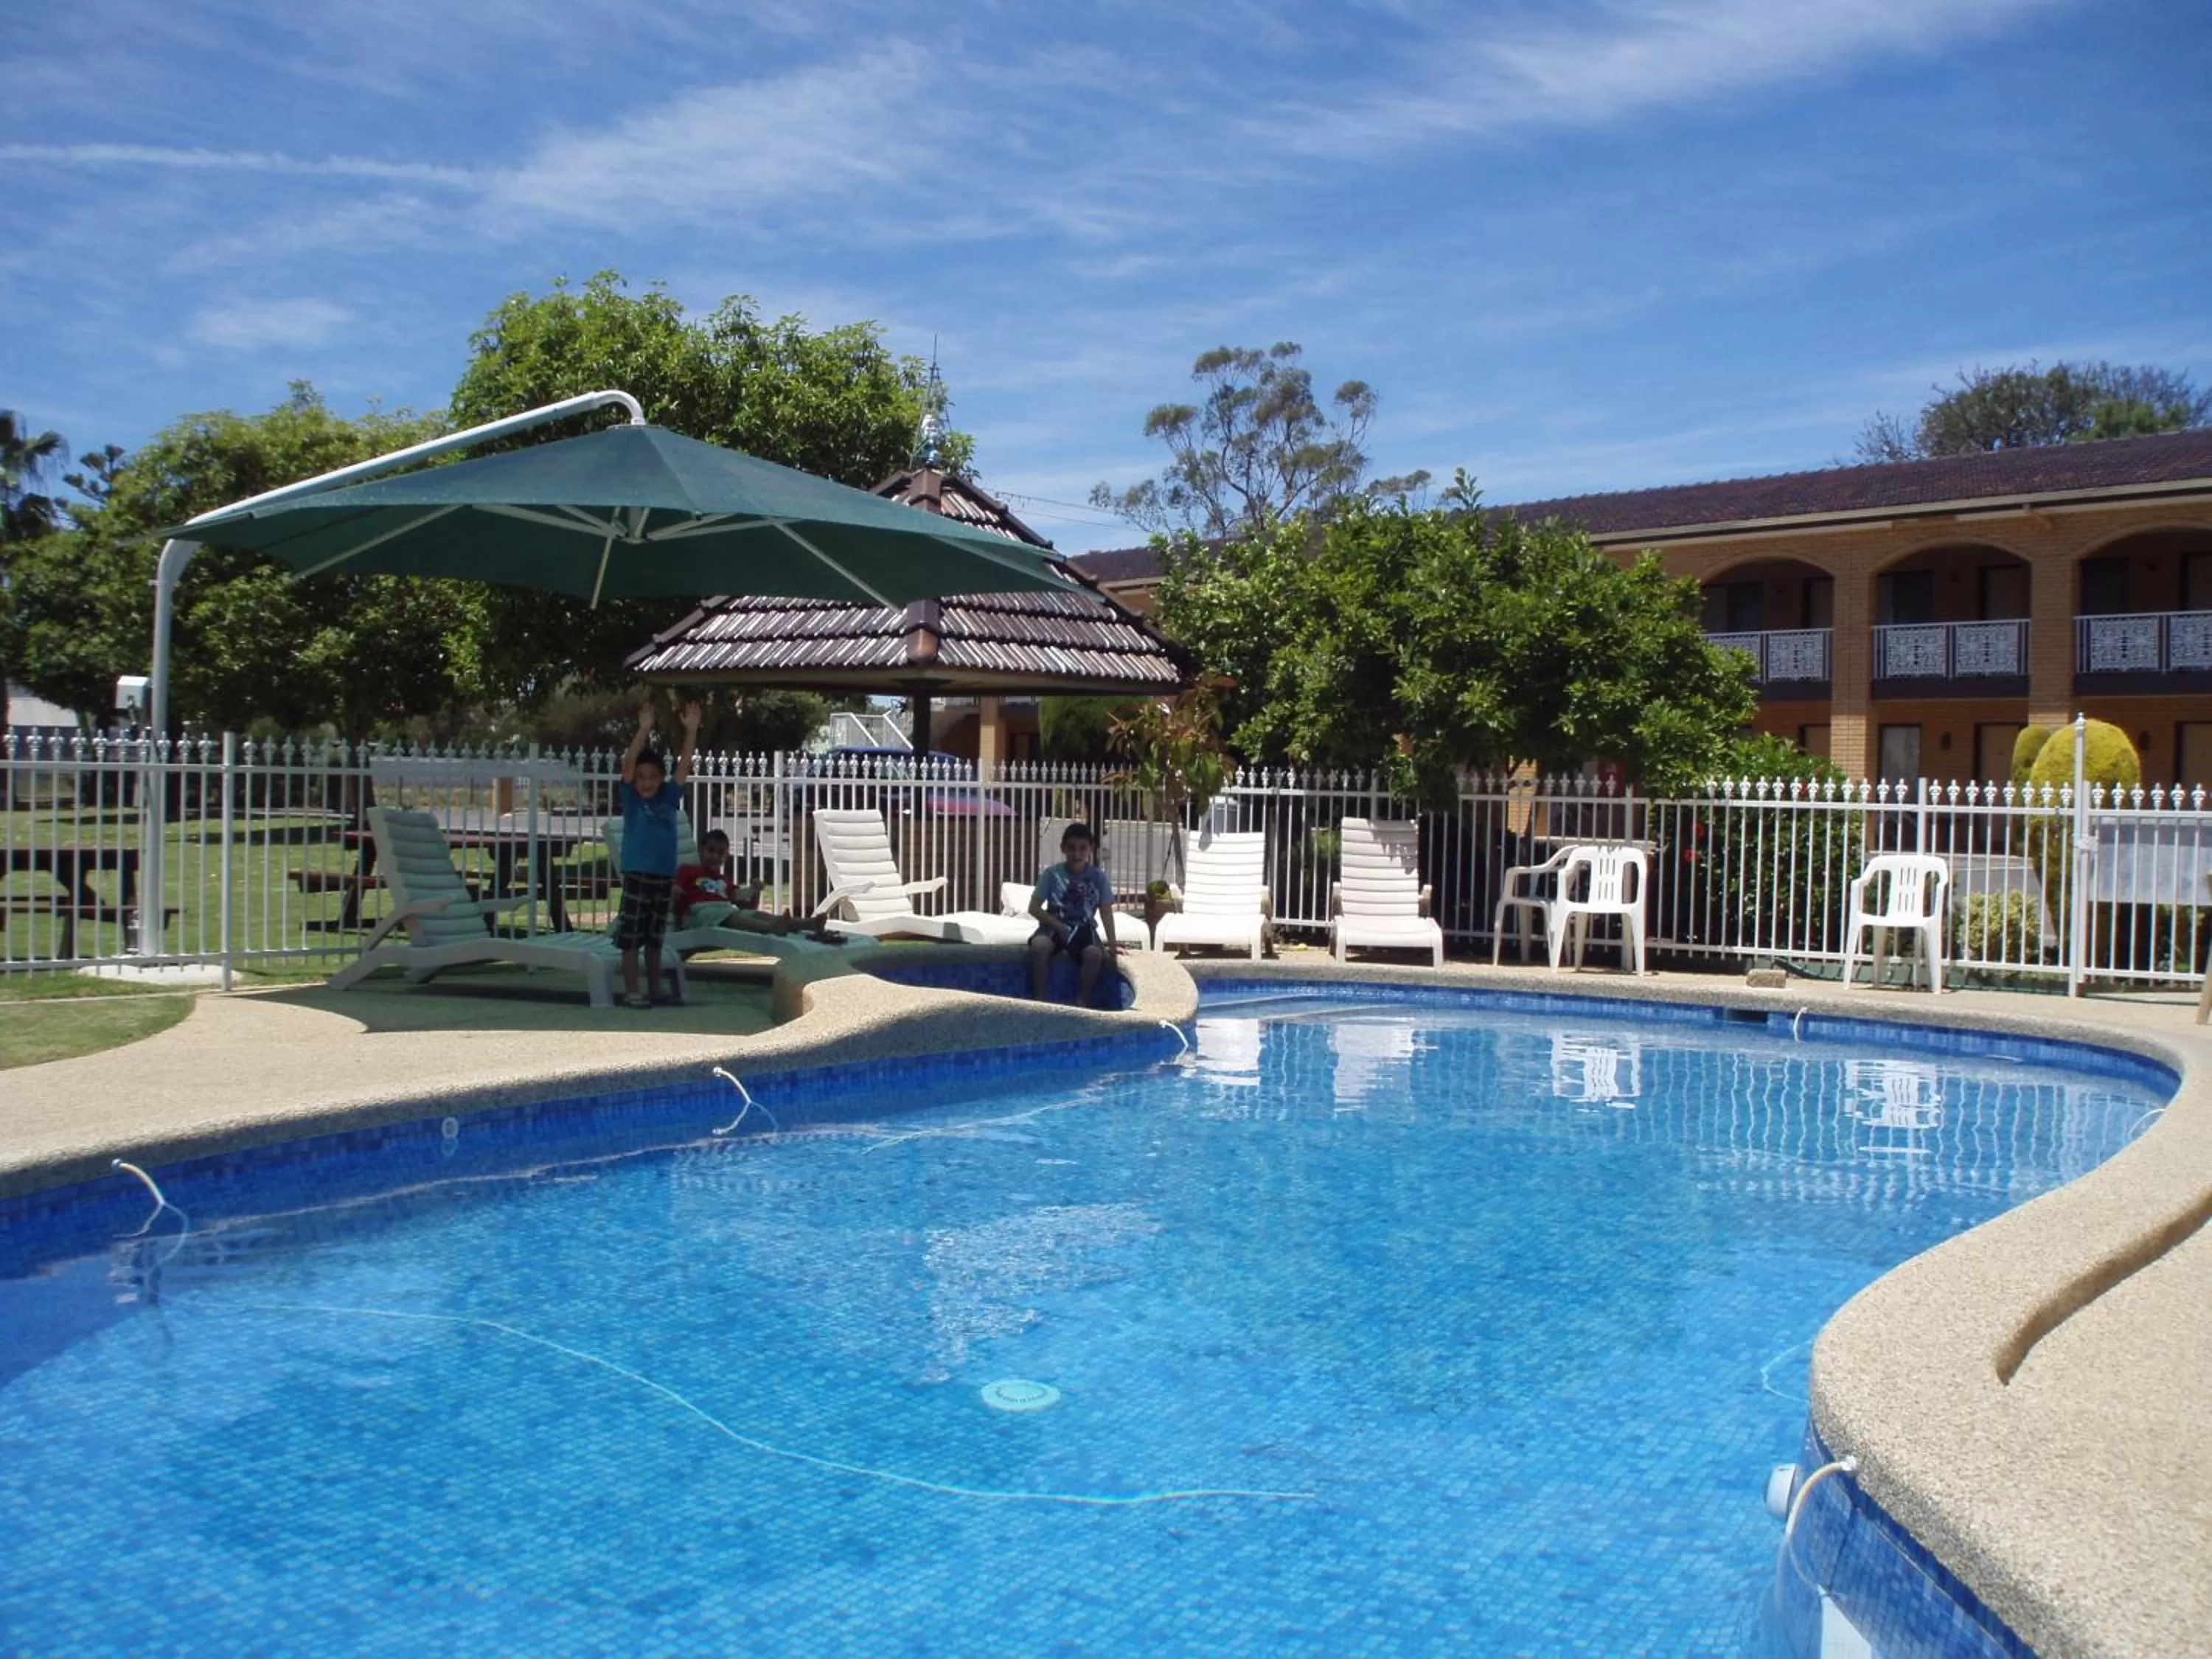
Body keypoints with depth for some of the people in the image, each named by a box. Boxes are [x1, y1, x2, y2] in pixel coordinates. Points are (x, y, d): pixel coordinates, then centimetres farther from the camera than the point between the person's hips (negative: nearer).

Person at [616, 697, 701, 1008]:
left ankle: (655, 989, 23)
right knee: (631, 937, -1)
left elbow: (684, 764, 1)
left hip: (665, 876, 4)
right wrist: (644, 729, -25)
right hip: (637, 875, -4)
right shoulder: (631, 798, -3)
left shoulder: (669, 798, 6)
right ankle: (631, 992, 4)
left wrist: (691, 730, -9)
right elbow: (628, 762, -15)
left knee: (655, 938, 14)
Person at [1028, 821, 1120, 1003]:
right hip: (1055, 926, 0)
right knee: (1039, 945, -34)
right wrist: (1059, 927, -15)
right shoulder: (1052, 874, -4)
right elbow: (1034, 908, -4)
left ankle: (1082, 1001, -12)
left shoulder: (1098, 877, -1)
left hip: (1083, 928, 1)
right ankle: (1039, 999, -19)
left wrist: (1112, 943, -10)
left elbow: (1106, 912, 0)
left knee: (1095, 953, -32)